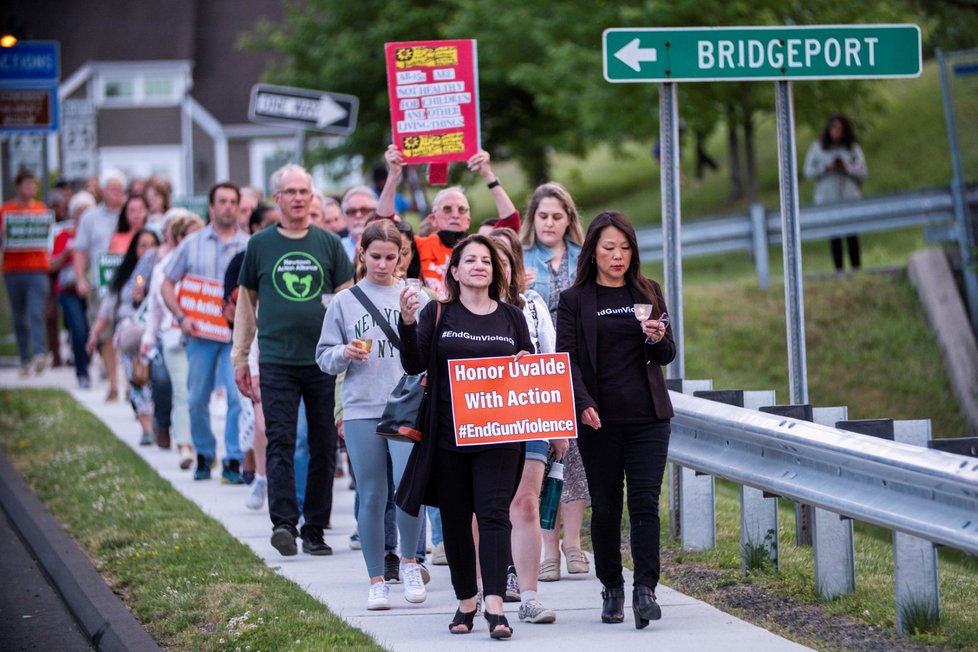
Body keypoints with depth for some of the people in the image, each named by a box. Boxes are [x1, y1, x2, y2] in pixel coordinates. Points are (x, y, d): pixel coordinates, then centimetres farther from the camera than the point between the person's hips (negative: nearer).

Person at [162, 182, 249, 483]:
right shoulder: (192, 243, 9)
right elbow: (167, 284, 10)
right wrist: (181, 317, -5)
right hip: (200, 331, 2)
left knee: (238, 396, -12)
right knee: (197, 399, 5)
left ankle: (233, 461, -6)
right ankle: (204, 455, 23)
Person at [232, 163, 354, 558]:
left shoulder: (328, 244, 7)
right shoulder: (260, 245, 7)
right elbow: (246, 302, 12)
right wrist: (240, 357, 9)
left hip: (324, 360, 1)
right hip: (276, 359, -1)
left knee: (324, 447, 4)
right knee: (280, 442, -10)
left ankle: (314, 529, 11)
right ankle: (283, 523, -16)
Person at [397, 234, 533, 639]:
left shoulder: (512, 317, 10)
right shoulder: (437, 314, 5)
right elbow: (414, 365, -6)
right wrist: (407, 324, -20)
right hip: (448, 435, 0)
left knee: (494, 514, -11)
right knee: (455, 518, 7)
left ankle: (495, 606, -19)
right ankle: (466, 602, 21)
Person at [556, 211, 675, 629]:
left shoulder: (648, 293, 10)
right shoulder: (575, 300, 2)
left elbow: (666, 356, 12)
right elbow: (566, 359, -4)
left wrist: (658, 340, -11)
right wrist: (583, 403, -19)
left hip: (648, 417, 1)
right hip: (599, 420, -1)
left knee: (645, 502, -8)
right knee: (606, 506, 4)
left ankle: (645, 590, -13)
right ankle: (612, 591, 15)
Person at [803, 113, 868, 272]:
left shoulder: (853, 148, 9)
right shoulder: (818, 147, 9)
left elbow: (862, 174, 6)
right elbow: (808, 172, 7)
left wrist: (847, 168, -12)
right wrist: (825, 168, -9)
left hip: (850, 198, 0)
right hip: (827, 198, 0)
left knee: (852, 235, -4)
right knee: (834, 235, -5)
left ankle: (856, 268, 0)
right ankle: (839, 269, -4)